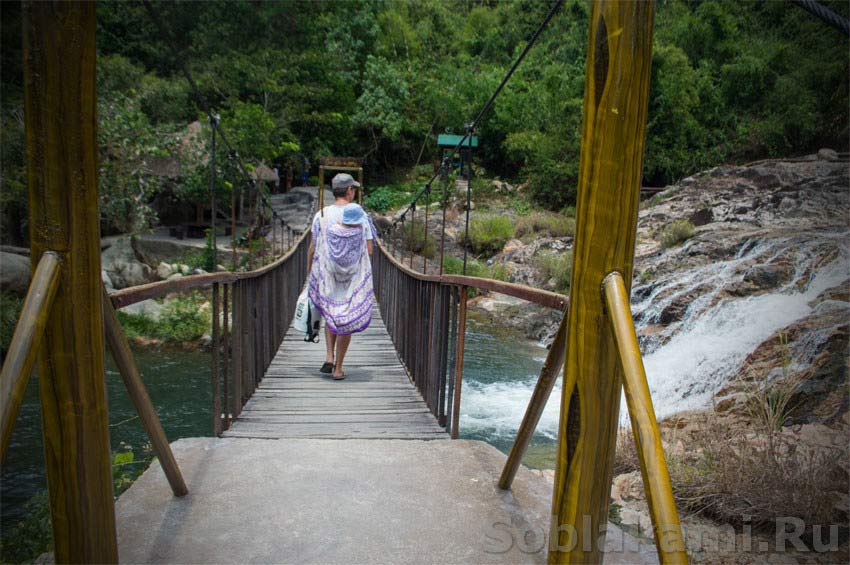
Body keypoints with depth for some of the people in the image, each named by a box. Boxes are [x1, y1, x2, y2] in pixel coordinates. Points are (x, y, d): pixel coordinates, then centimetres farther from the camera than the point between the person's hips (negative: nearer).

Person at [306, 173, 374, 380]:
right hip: (354, 278, -1)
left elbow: (312, 249, -3)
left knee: (330, 315, 23)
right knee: (346, 320, 9)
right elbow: (369, 250, -8)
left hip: (327, 275, 1)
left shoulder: (322, 215, -5)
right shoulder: (361, 216, -6)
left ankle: (329, 357, 9)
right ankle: (338, 368, 14)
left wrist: (309, 271, 11)